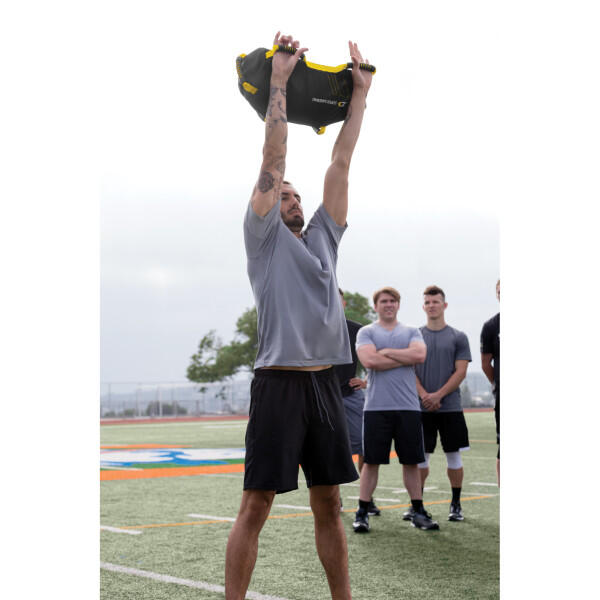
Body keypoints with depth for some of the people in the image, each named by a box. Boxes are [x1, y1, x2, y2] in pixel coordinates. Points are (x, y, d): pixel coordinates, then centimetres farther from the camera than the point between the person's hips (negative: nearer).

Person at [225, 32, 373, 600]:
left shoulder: (322, 239, 19)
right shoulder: (264, 237, 4)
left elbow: (340, 164, 17)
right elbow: (273, 159, -2)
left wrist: (360, 92, 17)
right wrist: (279, 79, -3)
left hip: (325, 381, 6)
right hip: (279, 381, -6)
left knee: (329, 502, 12)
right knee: (256, 504, -3)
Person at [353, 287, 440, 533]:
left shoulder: (412, 332, 13)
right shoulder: (366, 332, 6)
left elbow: (420, 355, -8)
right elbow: (370, 361, -12)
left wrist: (386, 351, -6)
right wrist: (405, 358, -5)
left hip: (408, 406, 2)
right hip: (376, 407, -2)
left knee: (411, 461, 8)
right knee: (371, 461, 1)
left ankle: (418, 512, 17)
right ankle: (362, 513, 8)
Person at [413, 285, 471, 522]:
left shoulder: (458, 337, 4)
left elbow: (460, 372, -2)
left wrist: (438, 395, -13)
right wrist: (424, 395, -11)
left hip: (450, 407, -1)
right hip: (421, 407, 1)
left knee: (453, 455, 4)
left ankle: (456, 505, 13)